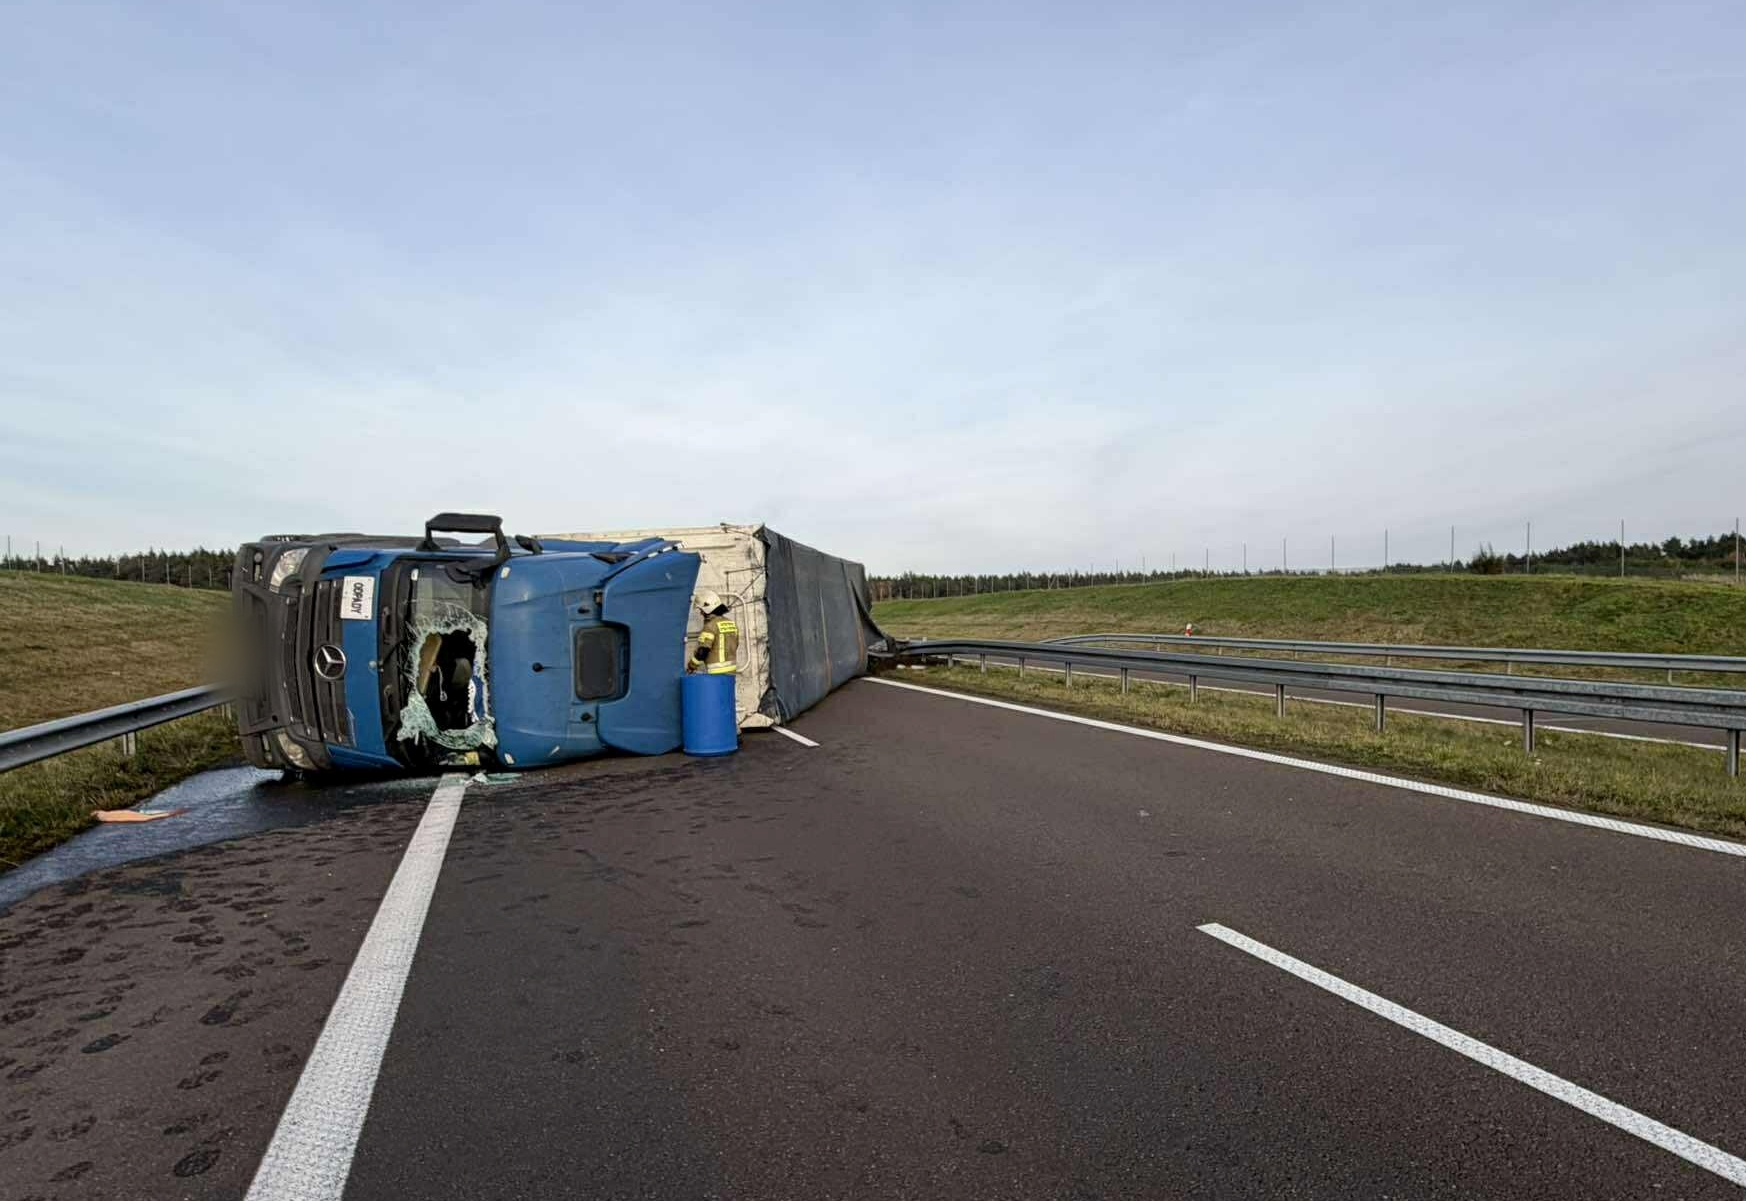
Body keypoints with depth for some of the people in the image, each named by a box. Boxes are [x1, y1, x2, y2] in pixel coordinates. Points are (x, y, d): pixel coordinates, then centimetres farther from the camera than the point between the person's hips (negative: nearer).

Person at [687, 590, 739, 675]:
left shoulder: (711, 625, -14)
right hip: (731, 669, 8)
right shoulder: (731, 623, 10)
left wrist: (691, 666, -2)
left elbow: (702, 651, -16)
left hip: (718, 672, -8)